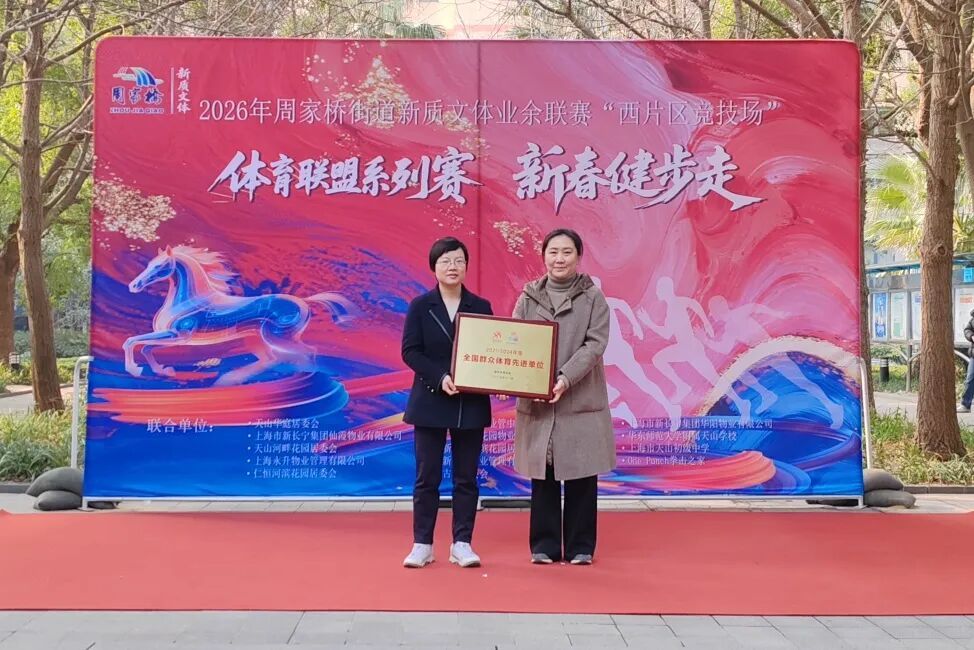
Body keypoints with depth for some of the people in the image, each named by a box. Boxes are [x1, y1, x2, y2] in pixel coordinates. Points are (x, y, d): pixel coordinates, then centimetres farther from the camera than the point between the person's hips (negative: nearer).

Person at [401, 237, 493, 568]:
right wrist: (440, 377, -18)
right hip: (431, 402, -1)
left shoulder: (481, 307, 5)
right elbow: (410, 351, -5)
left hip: (471, 404, 2)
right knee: (427, 477, 3)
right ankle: (422, 544, 13)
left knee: (466, 477, 6)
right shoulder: (420, 306, 1)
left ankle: (462, 544, 15)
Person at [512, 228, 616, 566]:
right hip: (536, 401, 2)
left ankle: (580, 547, 16)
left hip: (582, 401, -1)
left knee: (581, 477, 4)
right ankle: (544, 546, 17)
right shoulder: (528, 298, 7)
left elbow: (595, 345, -8)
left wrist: (565, 378, -22)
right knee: (542, 477, 7)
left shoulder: (593, 298, 2)